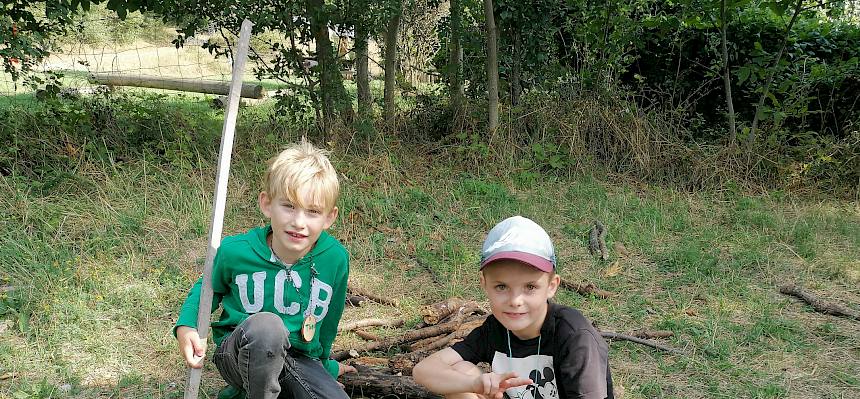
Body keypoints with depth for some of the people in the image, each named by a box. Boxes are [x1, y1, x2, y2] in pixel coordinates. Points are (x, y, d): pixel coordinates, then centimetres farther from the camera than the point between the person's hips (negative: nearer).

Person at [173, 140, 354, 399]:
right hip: (238, 353, -3)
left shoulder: (335, 259, -11)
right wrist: (186, 326, -10)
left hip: (300, 360, 3)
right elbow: (209, 288, 9)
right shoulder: (235, 251, -14)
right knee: (266, 323, -38)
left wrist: (325, 365, 22)